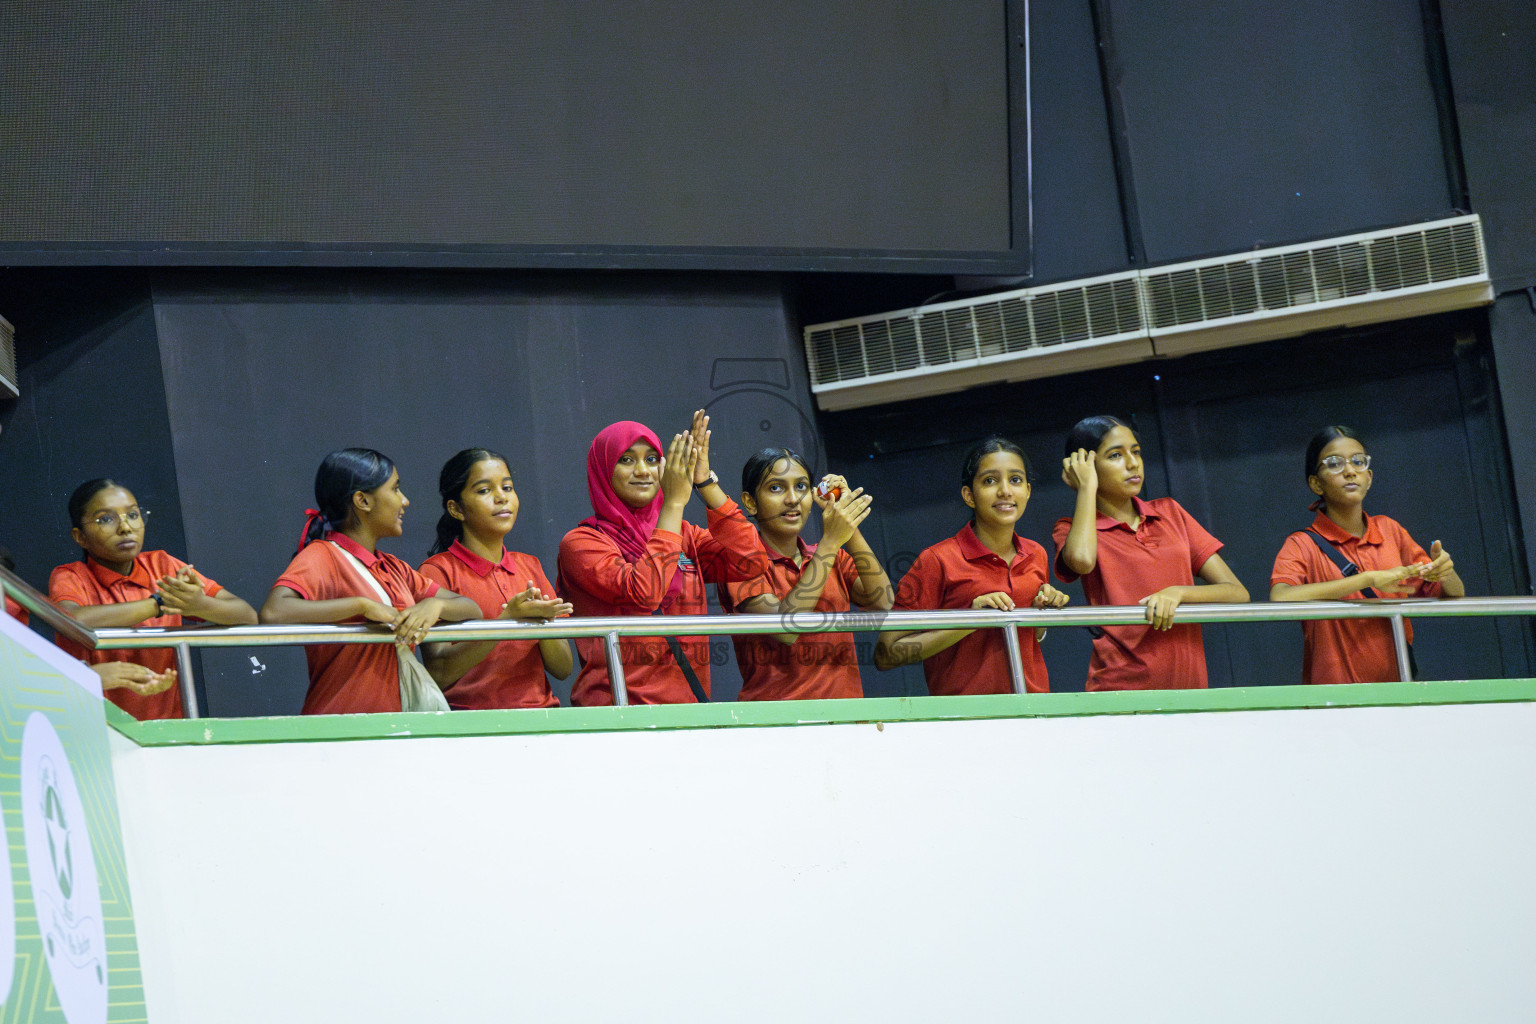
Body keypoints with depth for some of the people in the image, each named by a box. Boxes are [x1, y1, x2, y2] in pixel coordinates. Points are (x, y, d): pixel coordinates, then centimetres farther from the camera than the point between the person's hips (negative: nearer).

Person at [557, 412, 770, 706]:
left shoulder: (682, 535, 18)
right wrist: (675, 502, -7)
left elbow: (750, 563, 2)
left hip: (687, 705, 5)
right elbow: (643, 591, -15)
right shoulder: (580, 543, 2)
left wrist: (706, 484, 2)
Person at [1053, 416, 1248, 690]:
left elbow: (1238, 593, 10)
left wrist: (1178, 593, -10)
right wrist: (1087, 487, -2)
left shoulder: (1169, 513, 18)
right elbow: (1082, 559, -18)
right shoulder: (1070, 529, 8)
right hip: (1119, 689, -3)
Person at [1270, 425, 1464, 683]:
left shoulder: (1389, 531, 13)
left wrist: (1445, 573, -6)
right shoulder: (1303, 545, 0)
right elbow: (1280, 598, -21)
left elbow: (1455, 597, 18)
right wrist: (1369, 579, -22)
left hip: (1397, 692, 5)